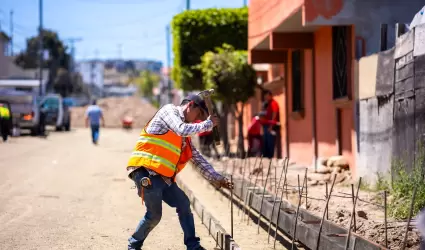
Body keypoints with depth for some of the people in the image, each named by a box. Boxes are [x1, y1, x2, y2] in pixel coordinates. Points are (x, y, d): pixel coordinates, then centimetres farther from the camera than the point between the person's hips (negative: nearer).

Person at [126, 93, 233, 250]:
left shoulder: (184, 136, 22)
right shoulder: (169, 110, -1)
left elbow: (197, 159, 22)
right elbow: (183, 129, -18)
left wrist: (216, 178, 14)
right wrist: (208, 124, -6)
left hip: (164, 177, 9)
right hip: (146, 171, -9)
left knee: (183, 204, 4)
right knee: (154, 215, -9)